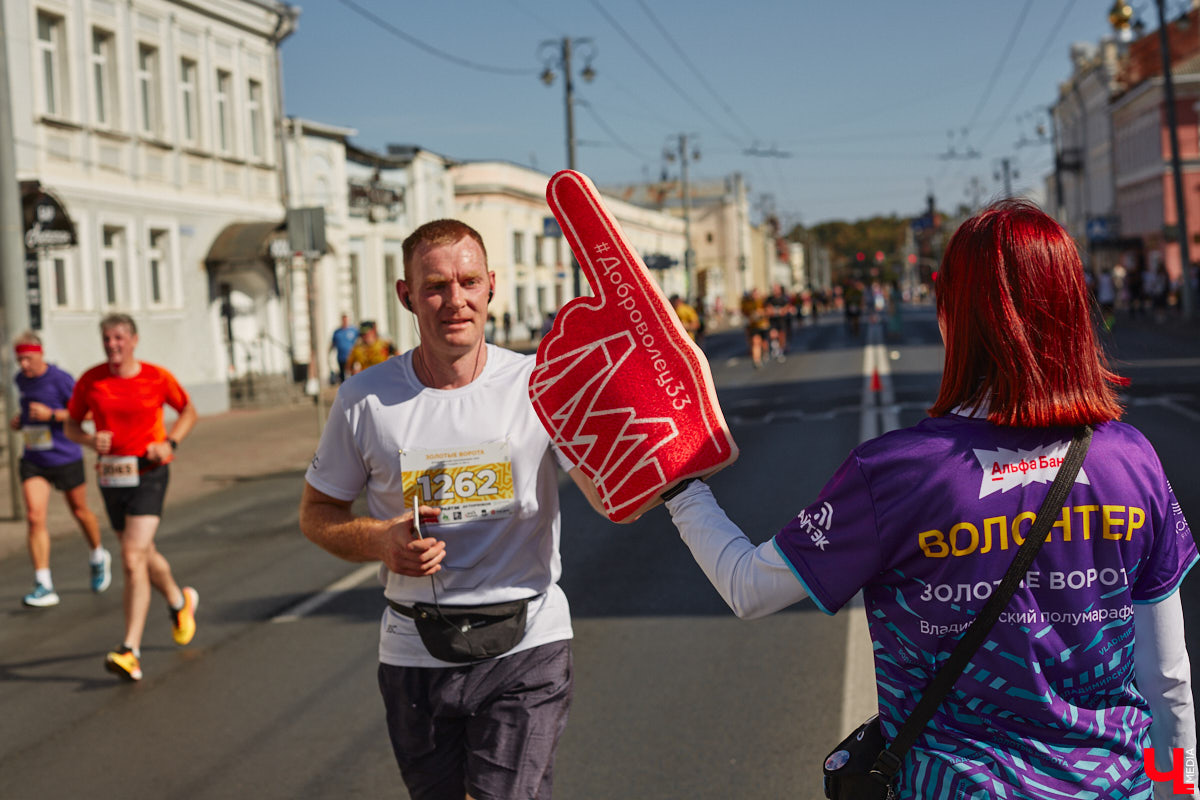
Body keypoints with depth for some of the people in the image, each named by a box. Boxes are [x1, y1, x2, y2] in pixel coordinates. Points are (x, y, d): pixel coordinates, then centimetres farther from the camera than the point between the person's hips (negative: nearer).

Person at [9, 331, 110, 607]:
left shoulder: (60, 379, -15)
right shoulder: (21, 380, 6)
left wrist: (51, 414, -24)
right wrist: (20, 419, 5)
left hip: (65, 458, -4)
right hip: (33, 460, 4)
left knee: (80, 511, 14)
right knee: (34, 517, -11)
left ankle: (98, 558, 44)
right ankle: (44, 587, -11)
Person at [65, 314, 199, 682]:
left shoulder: (157, 378, -5)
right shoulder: (90, 381, 0)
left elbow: (188, 411, 11)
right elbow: (71, 426, 9)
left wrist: (170, 443, -7)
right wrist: (90, 439, -13)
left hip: (148, 475, -4)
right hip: (111, 477, 4)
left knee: (133, 559, -17)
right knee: (144, 555, 19)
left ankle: (130, 652, -18)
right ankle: (180, 602, 49)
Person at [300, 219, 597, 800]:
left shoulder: (538, 386, -6)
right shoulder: (365, 400, -2)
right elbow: (316, 512, 10)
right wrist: (379, 541, -11)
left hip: (526, 647, -2)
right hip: (414, 656, 2)